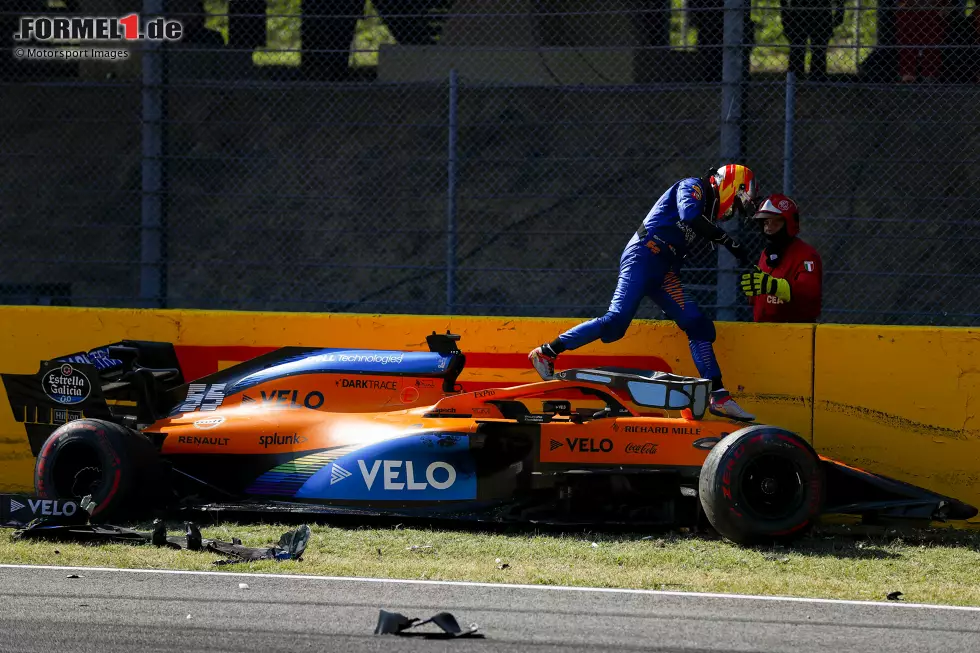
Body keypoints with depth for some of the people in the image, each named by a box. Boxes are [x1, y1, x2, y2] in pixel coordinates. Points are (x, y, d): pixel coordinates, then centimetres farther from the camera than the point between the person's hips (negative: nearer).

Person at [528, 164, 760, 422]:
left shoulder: (704, 210, 25)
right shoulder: (692, 188, 1)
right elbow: (689, 215, -21)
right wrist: (729, 242, -20)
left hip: (664, 273, 9)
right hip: (643, 257, -9)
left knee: (699, 325, -1)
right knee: (615, 322, -20)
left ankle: (718, 397, -3)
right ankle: (546, 352, -10)